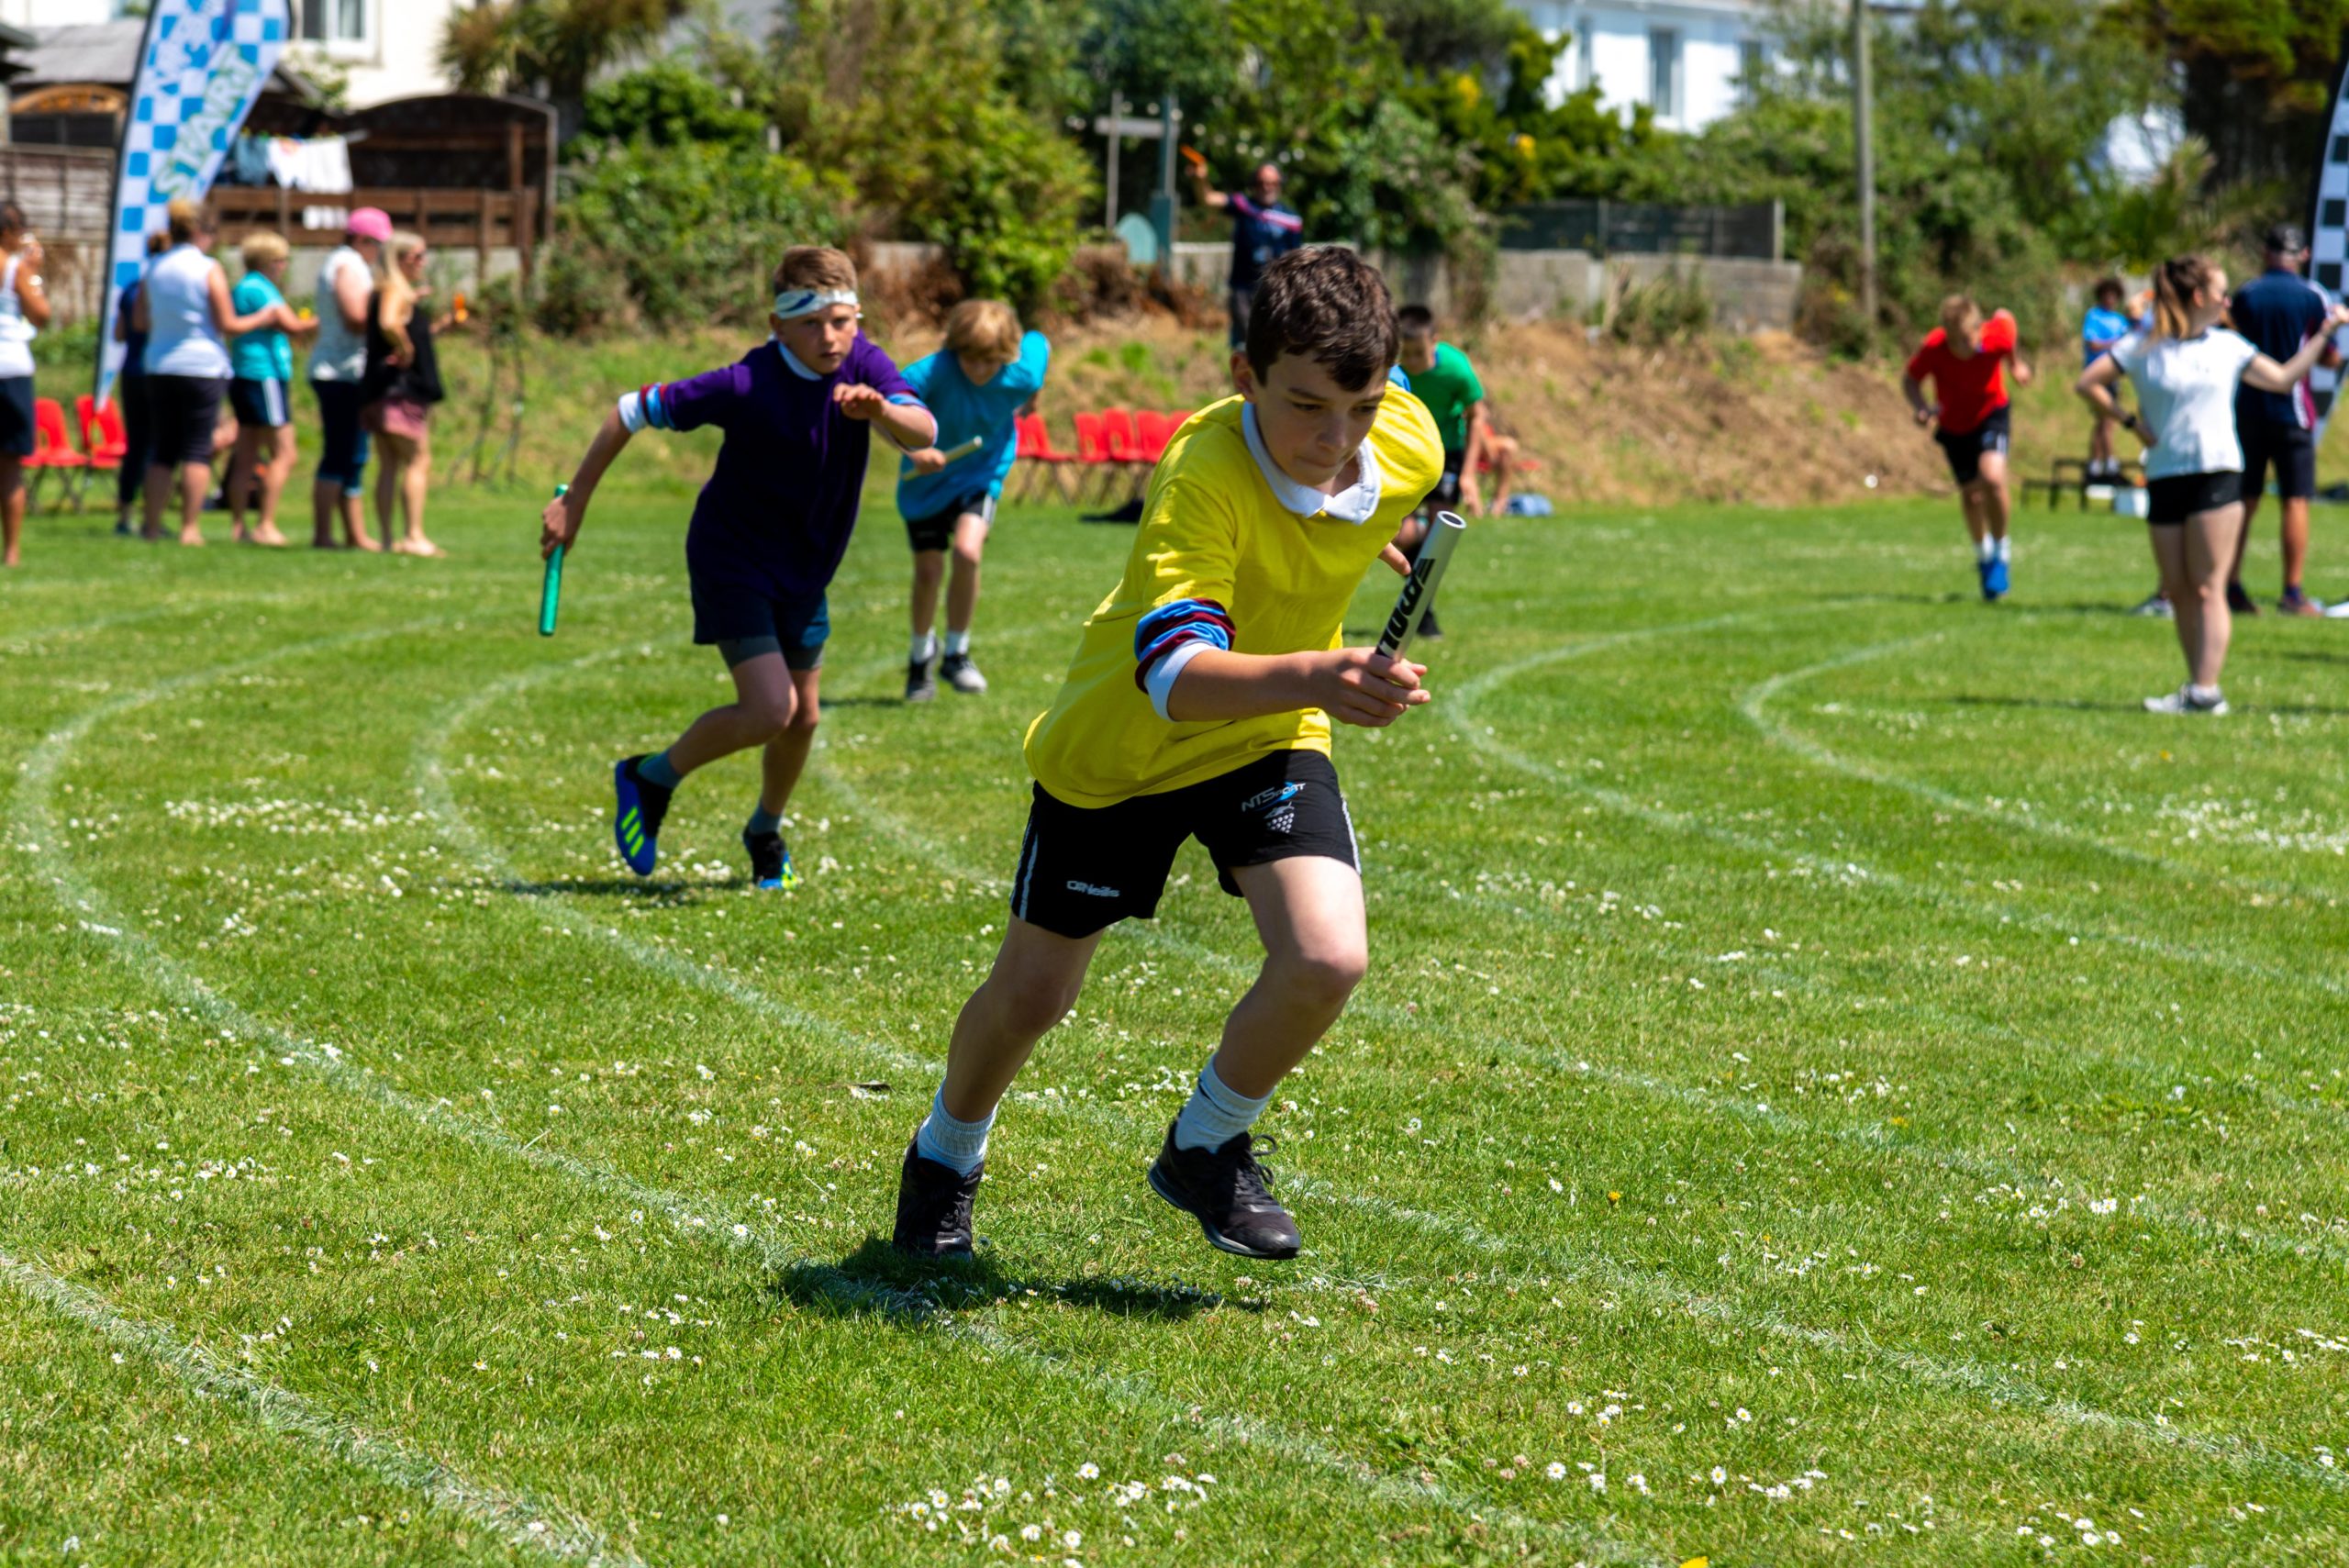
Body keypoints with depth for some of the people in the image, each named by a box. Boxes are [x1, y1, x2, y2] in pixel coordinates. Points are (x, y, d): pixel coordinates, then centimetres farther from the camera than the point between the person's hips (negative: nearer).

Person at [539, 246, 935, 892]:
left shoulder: (864, 366, -13)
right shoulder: (746, 385, -25)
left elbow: (923, 433, -28)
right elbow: (630, 412, -16)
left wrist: (881, 410, -51)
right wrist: (574, 501, -11)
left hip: (805, 572, 5)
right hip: (734, 564, -5)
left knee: (803, 716, 13)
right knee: (769, 709, -17)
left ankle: (766, 830, 40)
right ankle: (651, 778, 7)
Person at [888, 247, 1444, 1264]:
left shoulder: (1409, 446, -20)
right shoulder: (1202, 474, -37)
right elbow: (1174, 674, -49)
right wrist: (1312, 675, -66)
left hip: (1272, 736, 3)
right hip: (1117, 747, -3)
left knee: (1327, 961, -19)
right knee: (1032, 991, 9)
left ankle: (1206, 1150, 11)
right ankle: (946, 1156, 43)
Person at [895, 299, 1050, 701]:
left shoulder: (1021, 375, -23)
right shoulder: (936, 371, -32)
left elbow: (1038, 342, 1)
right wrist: (914, 449, -57)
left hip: (981, 475, 1)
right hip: (927, 476, -1)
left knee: (967, 551, -22)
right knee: (928, 570, 1)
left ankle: (956, 654, -1)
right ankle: (921, 655, 31)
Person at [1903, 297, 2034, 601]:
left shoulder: (1997, 335, -29)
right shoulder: (1933, 348, -30)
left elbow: (2005, 319, -4)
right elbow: (1910, 380, -13)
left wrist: (2018, 362, 11)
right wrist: (1922, 407, -33)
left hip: (1990, 414, -1)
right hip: (1953, 425, 1)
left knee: (1992, 478, -26)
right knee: (1971, 494, 9)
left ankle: (2001, 553, -2)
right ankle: (1983, 556, 41)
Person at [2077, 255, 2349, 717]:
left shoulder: (2229, 346, 9)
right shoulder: (2144, 347, 3)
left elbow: (2283, 377, 17)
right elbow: (2088, 382, 3)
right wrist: (2130, 422, -1)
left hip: (2217, 475, -1)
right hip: (2164, 479, 1)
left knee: (2207, 588, -8)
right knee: (2177, 590, 4)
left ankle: (2205, 691, -13)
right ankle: (2198, 685, 11)